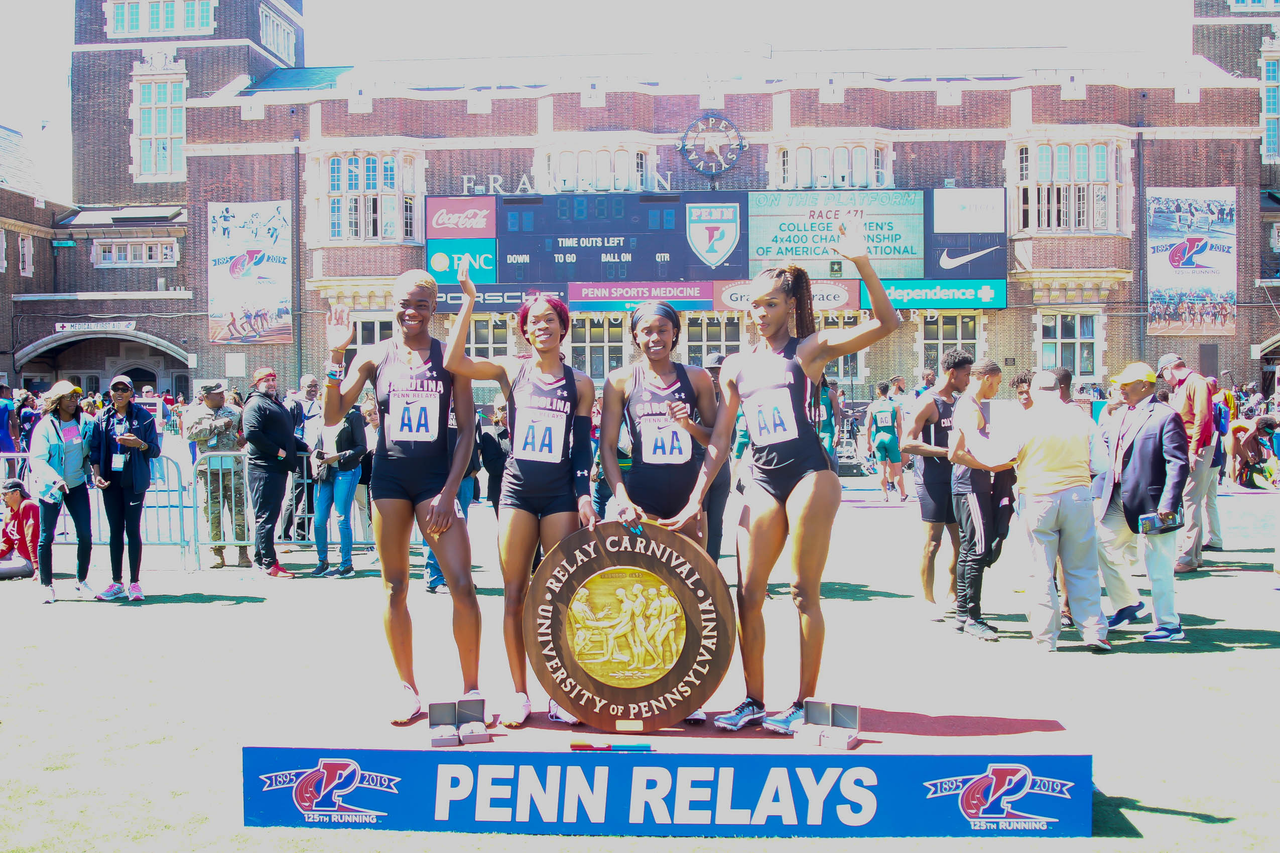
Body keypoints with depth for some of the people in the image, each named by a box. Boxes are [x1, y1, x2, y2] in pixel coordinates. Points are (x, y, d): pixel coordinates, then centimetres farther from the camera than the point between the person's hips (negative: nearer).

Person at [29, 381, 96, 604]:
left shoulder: (86, 422, 1)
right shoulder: (45, 426, -10)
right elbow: (37, 460, -16)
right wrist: (55, 480, -30)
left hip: (77, 484, 3)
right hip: (50, 487, -3)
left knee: (85, 535, 0)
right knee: (46, 537, 2)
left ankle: (81, 581, 16)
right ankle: (47, 585, 14)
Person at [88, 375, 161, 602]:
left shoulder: (143, 416, -1)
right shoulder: (102, 418, 7)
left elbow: (155, 450, -1)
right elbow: (94, 449, 8)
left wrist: (139, 444, -20)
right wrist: (96, 474, -6)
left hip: (134, 480, -3)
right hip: (111, 480, 3)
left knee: (133, 529, -3)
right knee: (115, 531, 7)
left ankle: (134, 583, 3)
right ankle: (117, 583, 13)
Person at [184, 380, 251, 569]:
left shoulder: (234, 411, 15)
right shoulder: (195, 412, 9)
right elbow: (190, 432, -8)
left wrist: (243, 437, 2)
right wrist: (217, 425, -10)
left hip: (233, 467, 1)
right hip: (208, 468, -1)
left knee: (238, 509, -4)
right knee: (213, 511, 0)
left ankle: (243, 551, 0)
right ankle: (218, 552, 7)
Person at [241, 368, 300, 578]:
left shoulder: (276, 404, 23)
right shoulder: (255, 404, -7)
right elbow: (251, 433, -20)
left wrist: (305, 448, 24)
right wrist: (277, 451, -18)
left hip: (279, 468, 10)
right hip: (264, 468, -10)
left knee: (269, 516, 13)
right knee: (266, 517, -7)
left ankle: (261, 560, 19)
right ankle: (269, 565, -6)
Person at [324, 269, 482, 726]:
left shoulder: (450, 358, 2)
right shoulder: (374, 357, 5)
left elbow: (467, 429, 1)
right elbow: (332, 416, 0)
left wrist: (449, 491, -6)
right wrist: (335, 355, -11)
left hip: (436, 477, -1)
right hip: (388, 477, 1)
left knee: (462, 585, -9)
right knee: (394, 587, 6)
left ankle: (472, 688, 3)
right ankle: (407, 690, 18)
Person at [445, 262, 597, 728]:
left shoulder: (579, 384, 8)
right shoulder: (512, 370, 6)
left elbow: (582, 446, 8)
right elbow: (453, 361, -9)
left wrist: (584, 494, -3)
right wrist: (469, 301, -7)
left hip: (561, 493, 0)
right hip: (517, 490, 0)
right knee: (514, 594, 0)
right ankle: (519, 693, 9)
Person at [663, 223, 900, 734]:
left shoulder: (810, 348, 2)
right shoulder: (736, 367, 14)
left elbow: (886, 323, -10)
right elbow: (720, 439, 13)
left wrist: (862, 263, -21)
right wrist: (696, 499, 6)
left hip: (809, 475, -5)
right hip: (762, 484, 5)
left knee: (804, 591, -2)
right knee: (748, 593, 2)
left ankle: (804, 702, 9)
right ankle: (754, 701, 14)